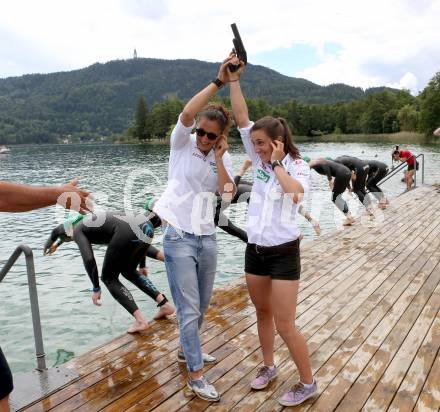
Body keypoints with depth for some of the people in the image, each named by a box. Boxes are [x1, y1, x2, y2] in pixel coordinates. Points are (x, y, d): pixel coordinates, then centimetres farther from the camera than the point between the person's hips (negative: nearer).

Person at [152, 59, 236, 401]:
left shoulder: (223, 157, 6)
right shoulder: (182, 144, -5)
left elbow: (229, 194, -7)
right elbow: (186, 114, -25)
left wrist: (219, 158, -10)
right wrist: (218, 81, -23)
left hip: (207, 238, 5)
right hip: (179, 238, -5)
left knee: (201, 306, 19)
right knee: (189, 309, -1)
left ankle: (186, 351, 42)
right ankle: (196, 374, 14)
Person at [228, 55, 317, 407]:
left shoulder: (298, 166, -8)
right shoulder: (260, 160, 3)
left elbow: (294, 194, -30)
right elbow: (242, 118, -2)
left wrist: (277, 164, -18)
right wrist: (233, 80, -7)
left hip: (283, 252, -5)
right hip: (255, 249, 6)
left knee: (285, 325, 0)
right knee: (263, 313, 19)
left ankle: (308, 383, 22)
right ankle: (268, 366, 40)